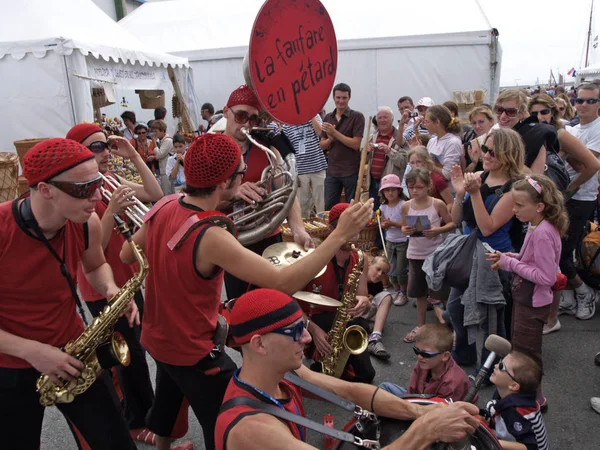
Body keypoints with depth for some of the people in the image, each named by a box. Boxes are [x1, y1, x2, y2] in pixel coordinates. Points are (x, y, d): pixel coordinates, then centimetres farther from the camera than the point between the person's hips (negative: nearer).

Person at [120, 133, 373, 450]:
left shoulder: (163, 206, -10)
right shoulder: (210, 237, -34)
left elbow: (126, 255, 6)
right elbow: (284, 283, -39)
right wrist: (340, 235, -37)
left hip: (157, 337, 9)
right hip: (192, 352, -8)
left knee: (168, 400, 34)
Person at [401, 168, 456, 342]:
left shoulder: (437, 204, -11)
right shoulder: (406, 206, -2)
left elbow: (452, 224, -3)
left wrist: (438, 230, -21)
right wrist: (405, 230, -13)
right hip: (415, 254, 4)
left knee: (441, 293, 1)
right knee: (419, 292, 16)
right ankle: (420, 326, 31)